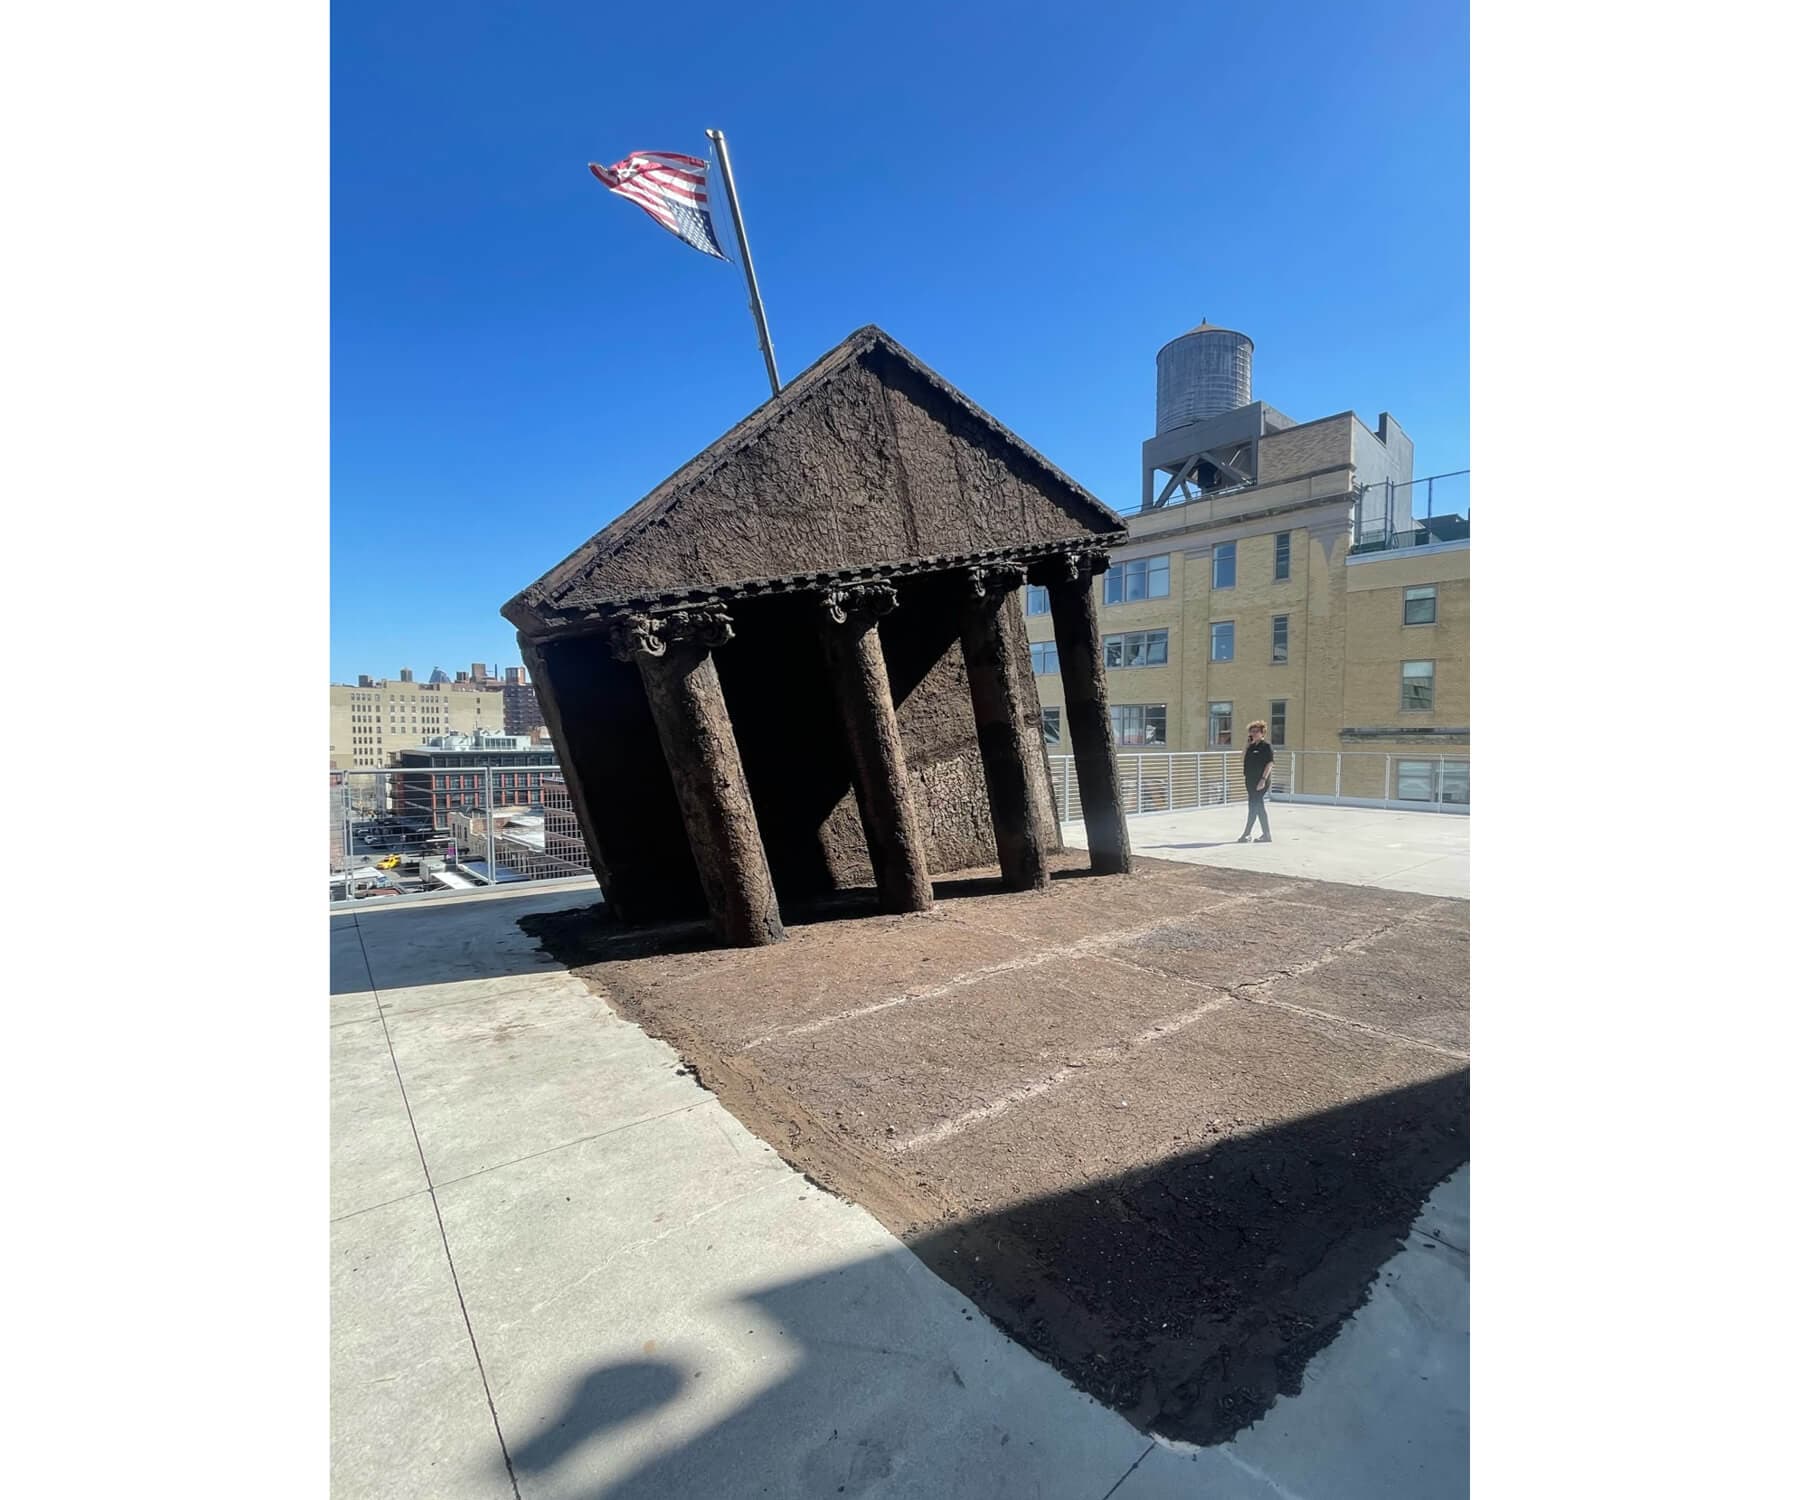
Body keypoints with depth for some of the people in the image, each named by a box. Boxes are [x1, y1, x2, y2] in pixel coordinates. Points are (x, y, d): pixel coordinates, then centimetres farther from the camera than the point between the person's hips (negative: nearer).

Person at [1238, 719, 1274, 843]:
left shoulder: (1267, 746, -7)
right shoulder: (1251, 746, 15)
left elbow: (1270, 763, -12)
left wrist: (1263, 779, -20)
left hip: (1260, 781, -8)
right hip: (1250, 780, 8)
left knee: (1254, 807, -8)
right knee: (1258, 807, 10)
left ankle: (1246, 834, -7)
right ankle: (1266, 835, 16)